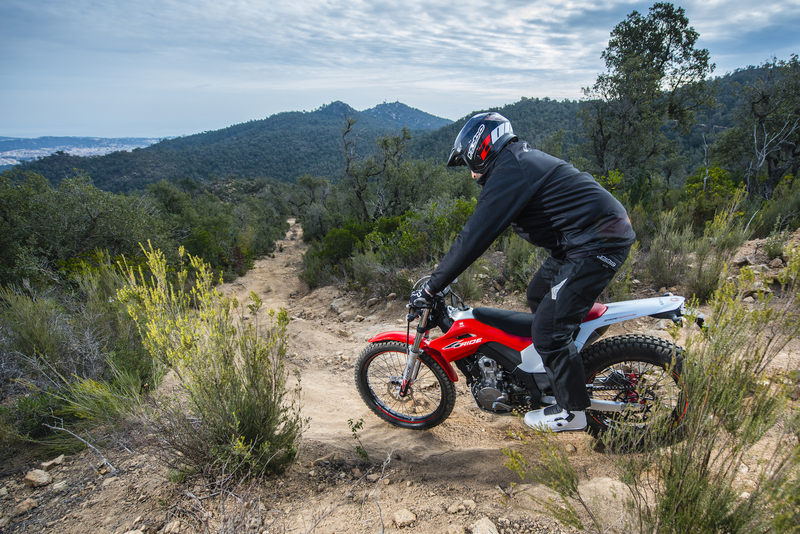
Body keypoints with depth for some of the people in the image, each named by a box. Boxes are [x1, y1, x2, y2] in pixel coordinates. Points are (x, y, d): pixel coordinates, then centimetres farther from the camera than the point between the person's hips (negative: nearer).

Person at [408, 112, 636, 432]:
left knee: (548, 329, -7)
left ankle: (572, 412, 13)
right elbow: (484, 228, 24)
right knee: (538, 295, 24)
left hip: (596, 245, -11)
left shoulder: (507, 173, -17)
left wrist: (431, 288, -16)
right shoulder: (519, 159, 16)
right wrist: (448, 267, 27)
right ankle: (571, 369, 40)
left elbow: (474, 237, -22)